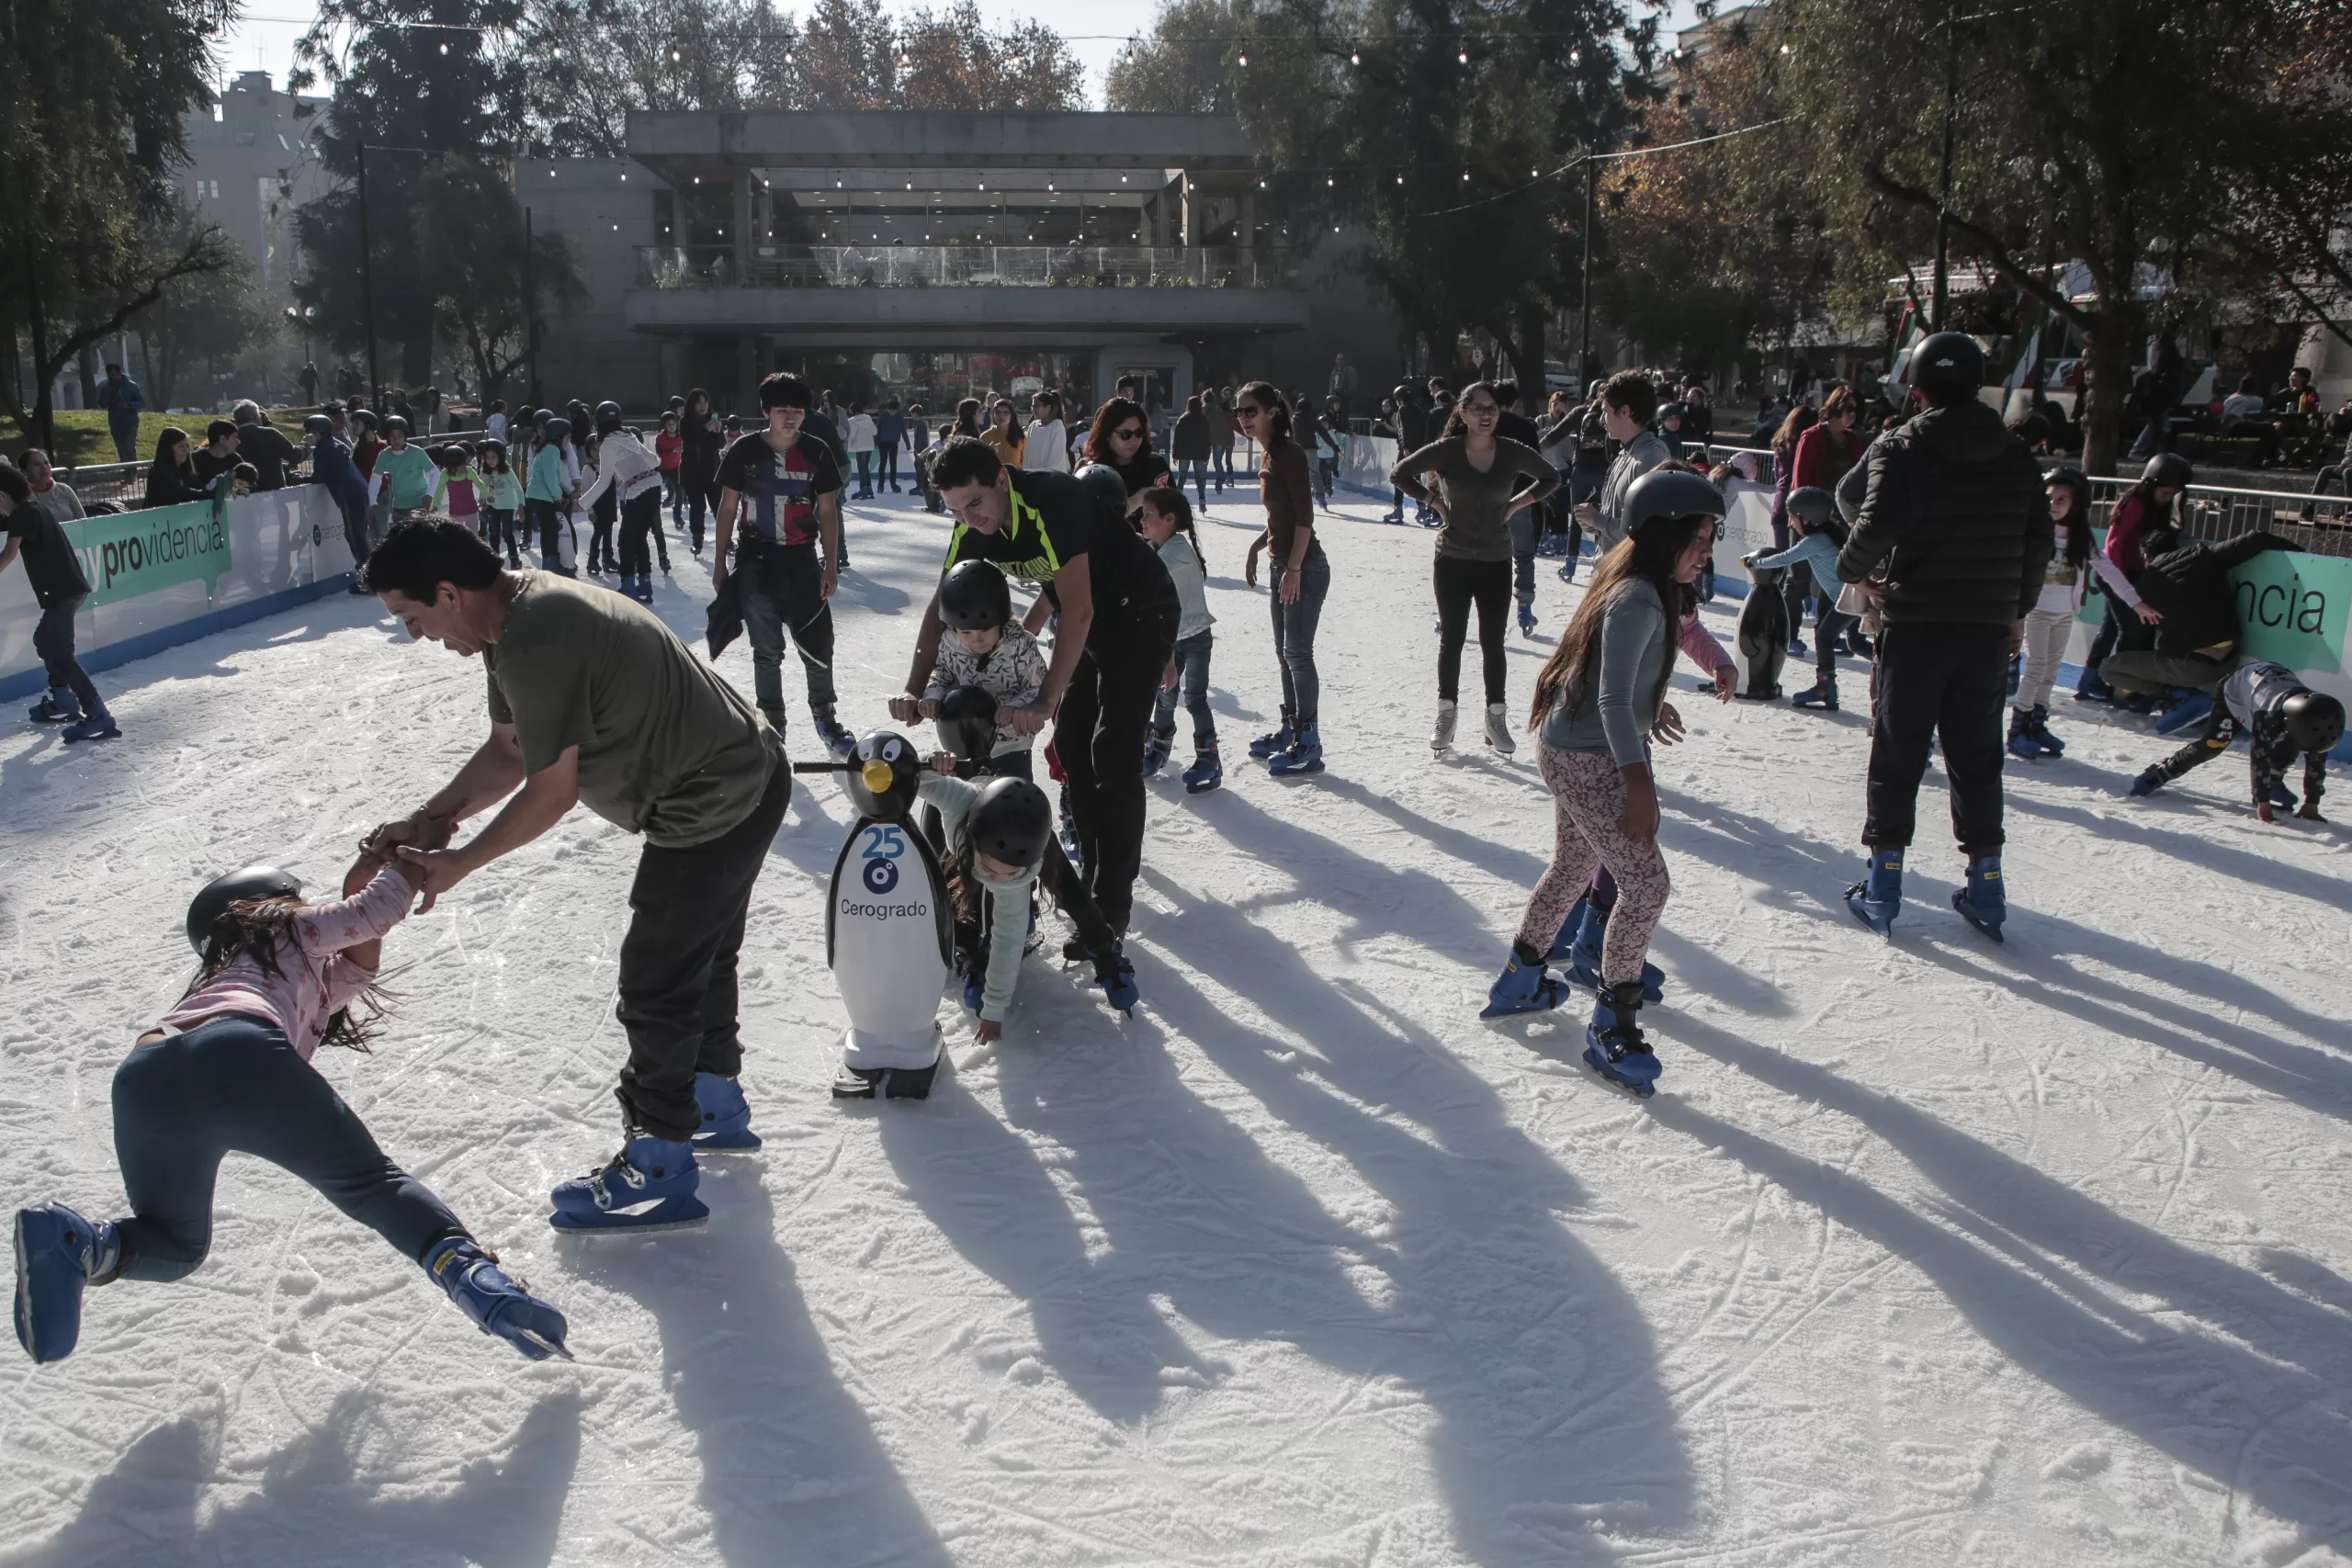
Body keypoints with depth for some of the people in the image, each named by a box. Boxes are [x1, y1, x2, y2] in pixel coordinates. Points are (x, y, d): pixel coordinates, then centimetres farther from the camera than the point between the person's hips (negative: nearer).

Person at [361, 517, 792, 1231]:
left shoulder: (535, 644, -29)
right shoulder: (522, 607, 3)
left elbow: (551, 792, -22)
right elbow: (507, 750, 8)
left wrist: (455, 864, -12)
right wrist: (432, 818, -4)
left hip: (712, 813, -11)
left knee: (657, 989, 0)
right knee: (702, 957, 26)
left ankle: (658, 1170, 13)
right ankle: (715, 1104, 46)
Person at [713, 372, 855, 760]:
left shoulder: (817, 453, -2)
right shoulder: (745, 451, -5)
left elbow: (827, 512, 2)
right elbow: (728, 509, 2)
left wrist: (831, 566, -3)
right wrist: (720, 563, 1)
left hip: (803, 560, 1)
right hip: (756, 561, -1)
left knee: (818, 643, -2)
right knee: (767, 649, 8)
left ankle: (825, 718, 15)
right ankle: (772, 723, 19)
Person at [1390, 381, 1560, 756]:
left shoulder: (1513, 453, -4)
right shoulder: (1446, 450, -9)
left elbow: (1551, 478, 12)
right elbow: (1399, 474, 0)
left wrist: (1516, 504, 2)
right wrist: (1435, 501, -6)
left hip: (1496, 561, 1)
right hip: (1453, 559, -1)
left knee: (1493, 641, 7)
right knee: (1451, 639, 7)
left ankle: (1496, 718, 17)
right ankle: (1446, 715, 17)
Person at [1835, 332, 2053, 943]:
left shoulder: (1901, 447, -8)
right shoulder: (2015, 456, 5)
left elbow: (1878, 525, -22)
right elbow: (2038, 543, 6)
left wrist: (1852, 568, -2)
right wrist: (2015, 608, 19)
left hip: (1916, 623, -3)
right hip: (1988, 629, 3)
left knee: (1897, 754, 6)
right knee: (1977, 757, 12)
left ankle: (1883, 882, 7)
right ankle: (1985, 885, 15)